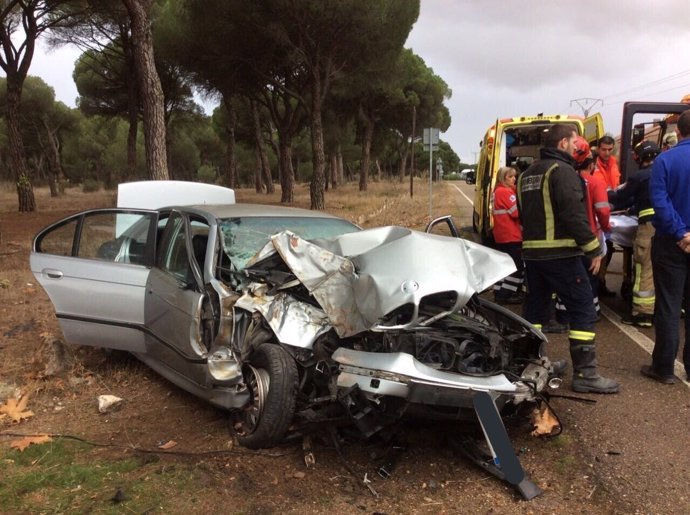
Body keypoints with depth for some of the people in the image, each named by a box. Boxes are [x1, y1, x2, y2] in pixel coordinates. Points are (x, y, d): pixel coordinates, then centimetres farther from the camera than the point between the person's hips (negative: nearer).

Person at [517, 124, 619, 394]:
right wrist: (593, 249, -13)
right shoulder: (562, 171, -11)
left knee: (535, 308, 15)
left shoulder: (527, 175, 16)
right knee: (583, 310, -2)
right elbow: (574, 214, -19)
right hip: (560, 253, -8)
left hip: (531, 251, 9)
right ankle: (585, 374, -2)